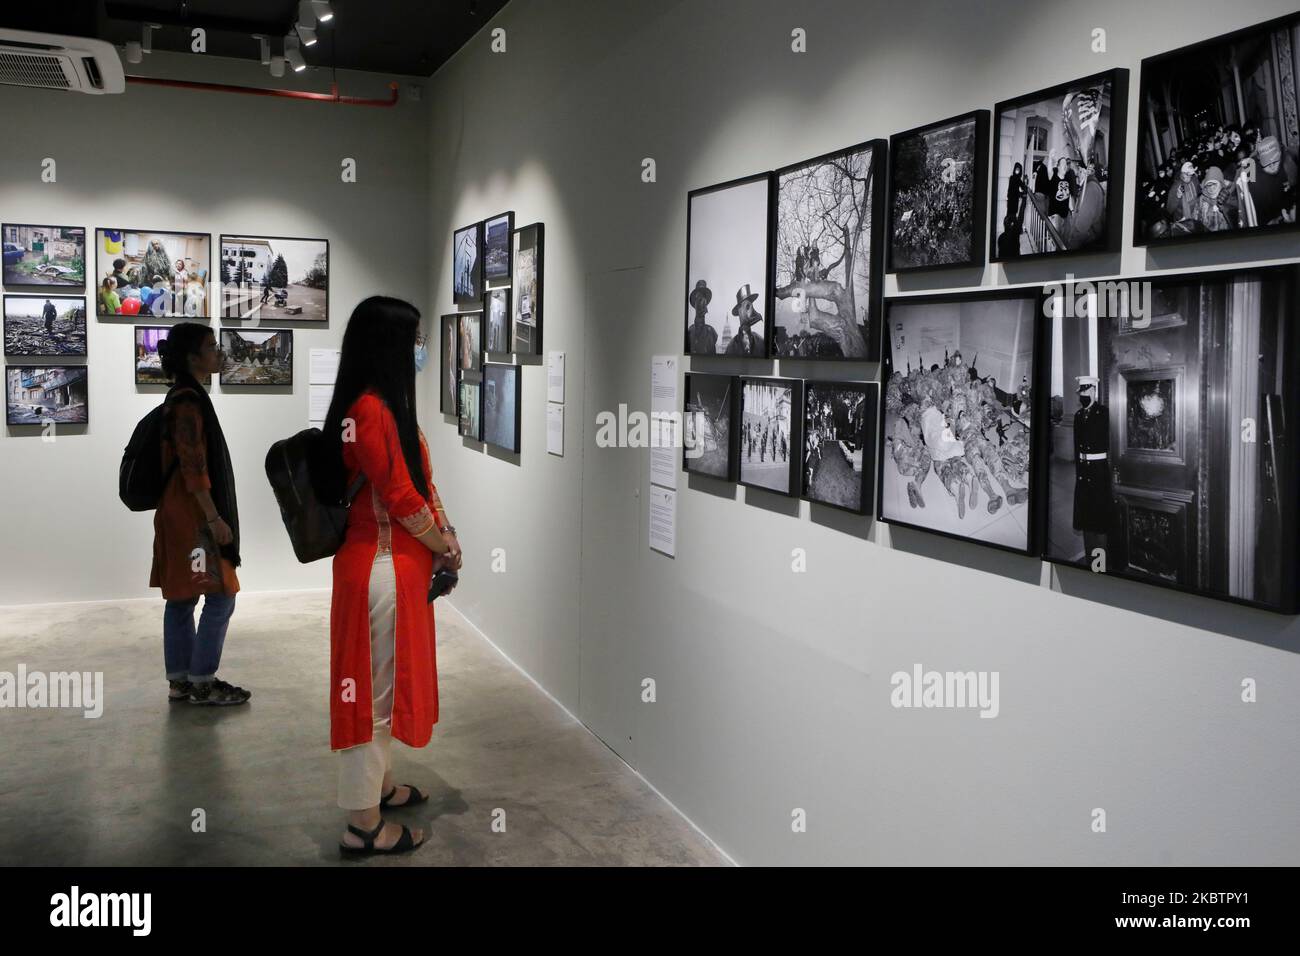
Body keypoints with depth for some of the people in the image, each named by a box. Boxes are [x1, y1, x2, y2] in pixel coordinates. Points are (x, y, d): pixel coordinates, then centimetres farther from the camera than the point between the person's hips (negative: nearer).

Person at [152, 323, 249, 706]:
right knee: (220, 597, -6)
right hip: (193, 515, -10)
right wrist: (214, 518, -20)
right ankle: (202, 682, 0)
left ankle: (180, 680, 18)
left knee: (182, 598, 12)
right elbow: (192, 468, -21)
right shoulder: (188, 402, -16)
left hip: (183, 514, 10)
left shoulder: (184, 397, 15)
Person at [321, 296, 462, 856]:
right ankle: (364, 824, 12)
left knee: (386, 681, 22)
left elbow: (416, 486, 16)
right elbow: (401, 499, -19)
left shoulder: (383, 405, 11)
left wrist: (442, 534, 5)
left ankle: (379, 783, 38)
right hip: (384, 568, -10)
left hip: (397, 563, 10)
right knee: (374, 687, 0)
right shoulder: (370, 411, -20)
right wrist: (446, 549, -5)